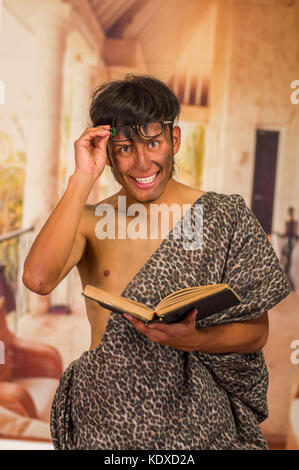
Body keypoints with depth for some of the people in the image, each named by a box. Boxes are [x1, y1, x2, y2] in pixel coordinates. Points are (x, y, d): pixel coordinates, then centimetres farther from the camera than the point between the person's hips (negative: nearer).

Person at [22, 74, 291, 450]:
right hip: (107, 418, 1)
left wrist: (188, 339, -17)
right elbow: (38, 279, -17)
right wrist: (83, 178, -14)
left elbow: (256, 331, 2)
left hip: (197, 418, -1)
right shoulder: (89, 221, 4)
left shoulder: (225, 217, 1)